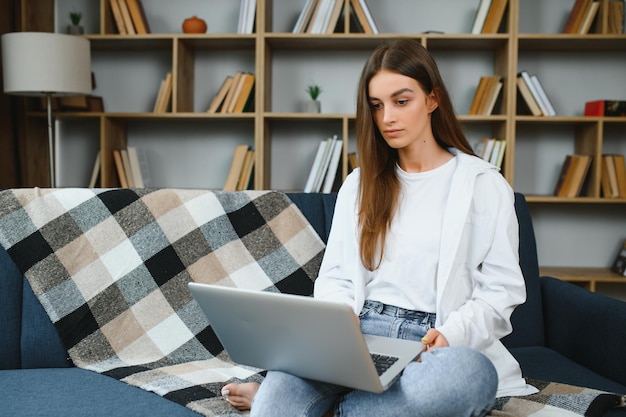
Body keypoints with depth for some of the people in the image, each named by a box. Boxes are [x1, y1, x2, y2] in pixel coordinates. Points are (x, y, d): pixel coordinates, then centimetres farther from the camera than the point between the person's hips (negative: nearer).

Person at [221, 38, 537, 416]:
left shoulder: (483, 183, 6)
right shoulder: (360, 184, 18)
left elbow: (501, 290, 2)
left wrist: (451, 335, -17)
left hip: (443, 345, 1)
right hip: (362, 333, 0)